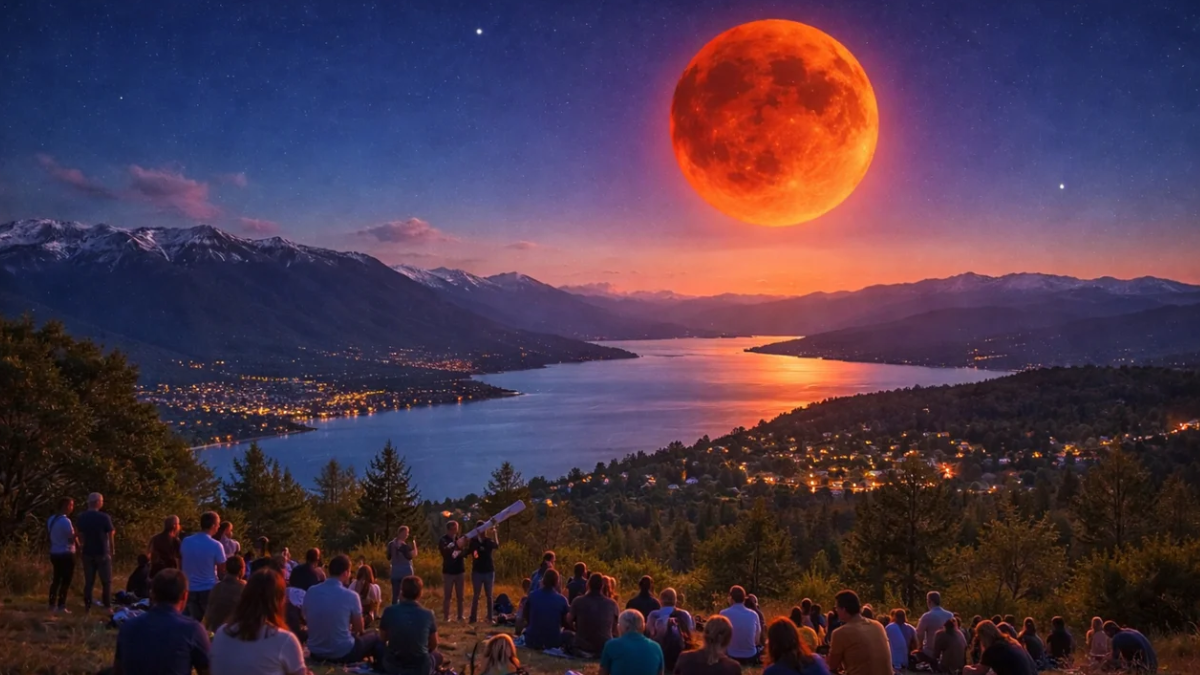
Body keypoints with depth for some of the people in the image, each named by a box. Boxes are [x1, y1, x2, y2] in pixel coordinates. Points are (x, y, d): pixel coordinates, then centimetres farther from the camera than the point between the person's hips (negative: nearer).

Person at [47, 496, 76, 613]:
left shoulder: (51, 519, 8)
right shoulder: (65, 521, -18)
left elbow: (51, 536, 15)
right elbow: (72, 538, -15)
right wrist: (78, 543, 4)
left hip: (54, 553, 8)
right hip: (66, 554, -8)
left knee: (56, 579, 16)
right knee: (66, 581, -2)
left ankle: (52, 604, 20)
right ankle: (61, 606, -2)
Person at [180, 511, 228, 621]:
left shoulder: (185, 542, 0)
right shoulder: (216, 545, -14)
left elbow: (180, 566, 10)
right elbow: (221, 572, -7)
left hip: (190, 590, 4)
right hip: (209, 590, -4)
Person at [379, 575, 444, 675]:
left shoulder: (389, 612, -10)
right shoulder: (428, 614, -10)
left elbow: (382, 639, 7)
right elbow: (433, 645, 5)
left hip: (392, 667, 0)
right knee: (437, 656, 33)